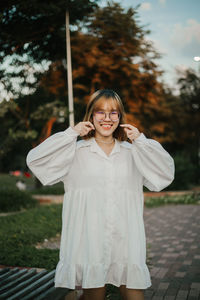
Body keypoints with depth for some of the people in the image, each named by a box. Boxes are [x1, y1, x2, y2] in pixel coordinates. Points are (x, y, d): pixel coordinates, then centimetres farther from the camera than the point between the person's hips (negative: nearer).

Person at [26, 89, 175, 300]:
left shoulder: (132, 152, 13)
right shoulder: (76, 152, 5)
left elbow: (166, 172, 7)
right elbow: (35, 159, -4)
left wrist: (141, 141, -1)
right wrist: (70, 134, -7)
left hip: (127, 243, 2)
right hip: (89, 242, -2)